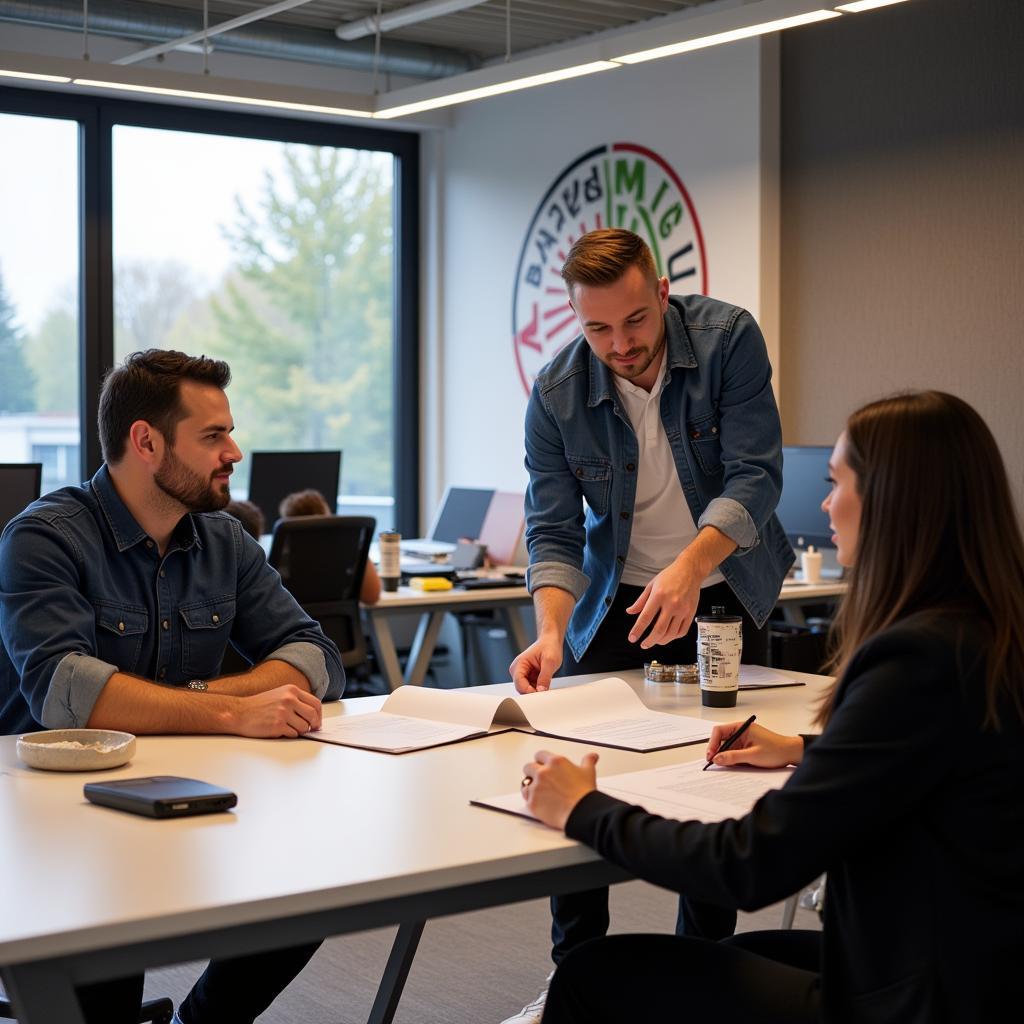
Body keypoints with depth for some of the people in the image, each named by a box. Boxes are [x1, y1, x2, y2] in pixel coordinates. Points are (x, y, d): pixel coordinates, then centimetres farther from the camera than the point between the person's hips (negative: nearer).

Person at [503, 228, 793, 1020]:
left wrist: (689, 567, -39)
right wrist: (552, 631, -31)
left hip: (723, 592, -1)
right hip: (615, 598, 1)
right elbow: (553, 530, -14)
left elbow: (755, 476, -24)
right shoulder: (557, 393, -13)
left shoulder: (728, 339, -18)